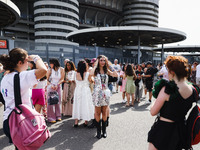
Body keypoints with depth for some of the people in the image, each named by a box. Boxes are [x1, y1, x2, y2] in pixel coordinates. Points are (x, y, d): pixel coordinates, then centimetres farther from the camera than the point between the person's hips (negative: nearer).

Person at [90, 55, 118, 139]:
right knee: (98, 113, 6)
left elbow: (116, 75, -10)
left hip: (106, 93, 3)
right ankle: (98, 131, 21)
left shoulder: (106, 70, 6)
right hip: (97, 93, -3)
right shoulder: (95, 70, -3)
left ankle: (104, 130, 24)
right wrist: (96, 65, -15)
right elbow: (91, 74, -28)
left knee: (104, 112, 11)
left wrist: (109, 65, -6)